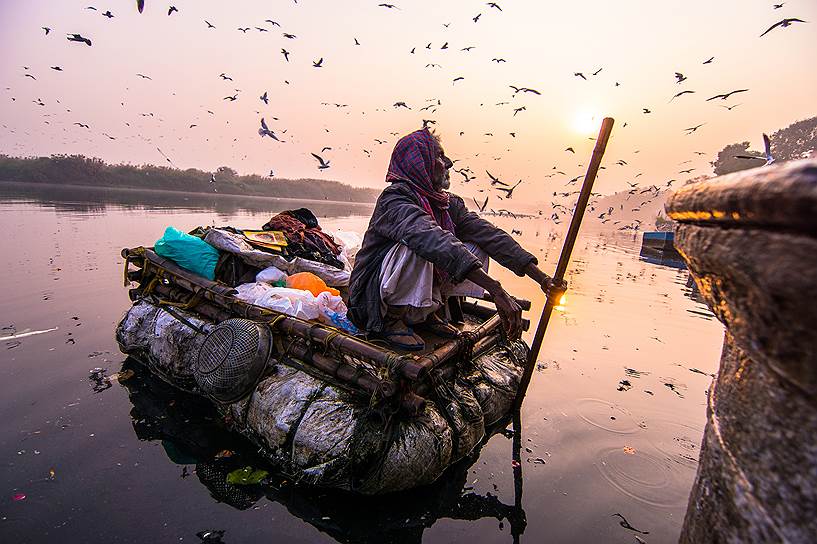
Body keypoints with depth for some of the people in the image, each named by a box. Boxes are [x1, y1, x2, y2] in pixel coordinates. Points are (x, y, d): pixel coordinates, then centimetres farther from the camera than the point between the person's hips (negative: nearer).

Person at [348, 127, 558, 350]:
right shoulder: (395, 198, -21)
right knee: (417, 247, -34)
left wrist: (541, 277, -14)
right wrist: (496, 290, -47)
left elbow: (489, 234, -6)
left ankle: (426, 313, 3)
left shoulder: (449, 203, 3)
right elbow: (431, 239, -39)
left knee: (477, 248, -5)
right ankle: (391, 320, -12)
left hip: (417, 297, 7)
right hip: (374, 297, -7)